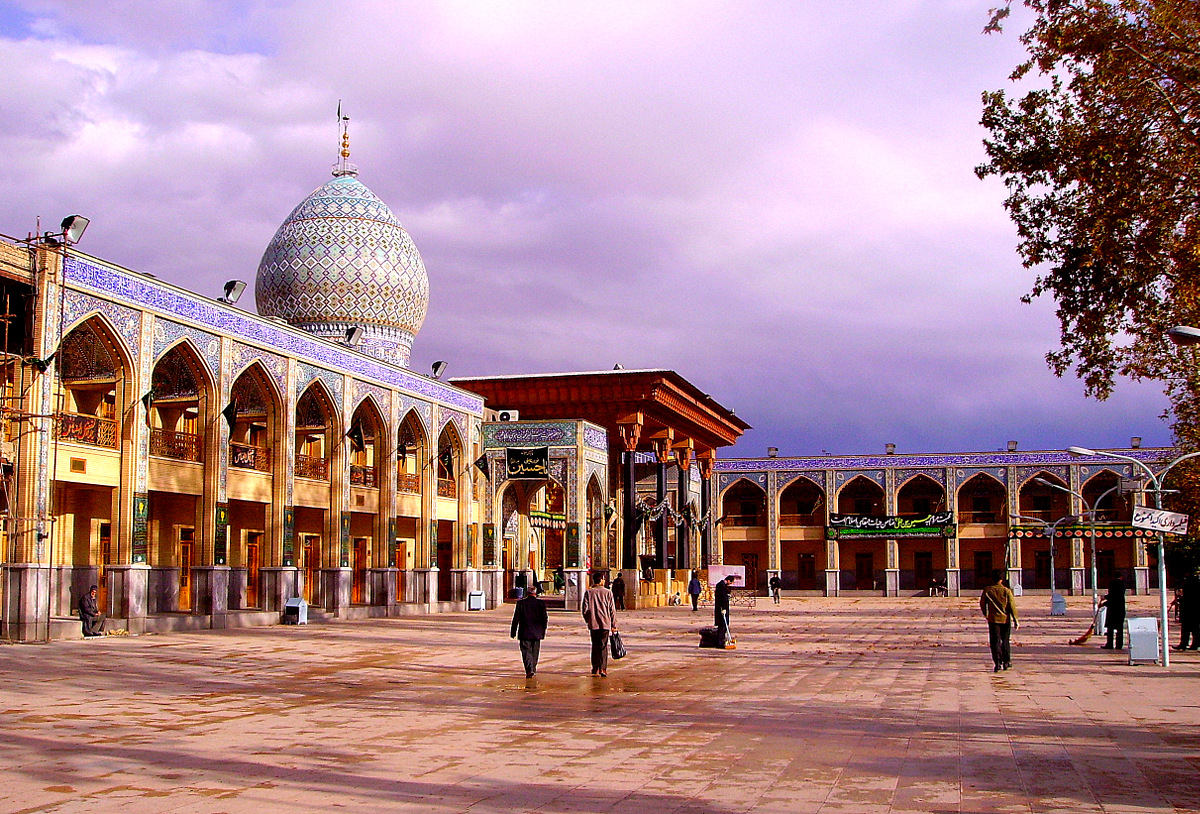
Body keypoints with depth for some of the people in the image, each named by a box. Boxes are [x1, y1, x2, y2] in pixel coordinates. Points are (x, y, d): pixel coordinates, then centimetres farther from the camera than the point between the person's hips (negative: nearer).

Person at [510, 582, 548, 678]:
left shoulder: (521, 603, -4)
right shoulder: (541, 603, -2)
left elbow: (516, 618, -2)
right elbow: (544, 618, 1)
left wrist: (513, 631, 6)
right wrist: (543, 631, 12)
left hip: (524, 633, -2)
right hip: (537, 633, 2)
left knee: (526, 651, -2)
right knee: (535, 652, 15)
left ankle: (529, 670, -18)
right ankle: (533, 670, 24)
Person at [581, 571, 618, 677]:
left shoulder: (588, 592, -1)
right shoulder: (607, 592, -2)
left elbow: (585, 608, -2)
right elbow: (612, 609, -1)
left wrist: (588, 620, 15)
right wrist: (614, 624, 7)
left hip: (593, 623, 1)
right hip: (605, 623, -1)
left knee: (595, 645, 14)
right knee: (603, 646, 1)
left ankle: (595, 668, 17)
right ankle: (603, 668, -11)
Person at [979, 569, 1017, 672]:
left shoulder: (987, 590, -4)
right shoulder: (1006, 591, -7)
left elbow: (982, 604, 7)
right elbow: (1012, 606, -8)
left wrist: (985, 614, 26)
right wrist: (1015, 620, -4)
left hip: (993, 619, 0)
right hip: (1005, 619, 0)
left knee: (995, 641, 1)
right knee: (1005, 641, 15)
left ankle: (997, 664, -8)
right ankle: (1006, 662, 21)